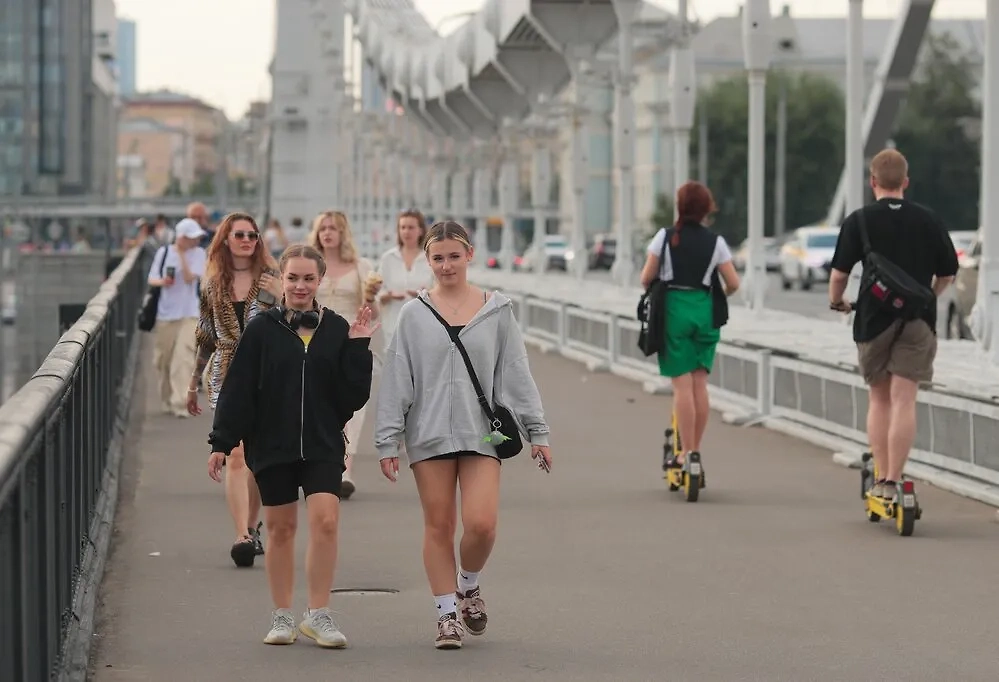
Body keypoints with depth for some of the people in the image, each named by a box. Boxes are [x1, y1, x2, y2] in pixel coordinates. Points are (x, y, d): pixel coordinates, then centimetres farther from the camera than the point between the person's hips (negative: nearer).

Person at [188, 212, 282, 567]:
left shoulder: (270, 278, 3)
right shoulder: (213, 284, 8)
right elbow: (206, 338, 17)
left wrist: (282, 297, -16)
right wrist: (193, 382, 21)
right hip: (228, 378, 0)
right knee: (235, 456, -12)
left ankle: (252, 527, 24)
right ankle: (243, 536, -19)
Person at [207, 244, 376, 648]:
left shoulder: (336, 329, 3)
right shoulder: (261, 330, -2)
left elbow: (354, 395, 1)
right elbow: (237, 390, -1)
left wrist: (358, 349, -9)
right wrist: (221, 443, -4)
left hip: (323, 446, 0)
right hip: (272, 445, 0)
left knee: (325, 521, -13)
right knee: (280, 527, 7)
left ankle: (318, 614, -4)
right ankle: (282, 617, 18)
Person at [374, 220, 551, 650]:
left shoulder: (496, 311, 5)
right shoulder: (414, 315, 3)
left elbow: (516, 373, 7)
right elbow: (396, 380, 4)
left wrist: (537, 431, 4)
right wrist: (387, 441, 0)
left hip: (481, 433, 0)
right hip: (429, 434, 0)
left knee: (481, 524, -12)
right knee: (438, 526, 4)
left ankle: (468, 585, 18)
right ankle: (447, 614, 15)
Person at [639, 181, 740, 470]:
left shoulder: (665, 237, -4)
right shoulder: (715, 242, 1)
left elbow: (646, 278, -3)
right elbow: (733, 283, 1)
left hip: (674, 310, -2)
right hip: (706, 312, 2)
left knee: (682, 384, -3)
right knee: (700, 382, 9)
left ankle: (686, 453, -6)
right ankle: (696, 449, 13)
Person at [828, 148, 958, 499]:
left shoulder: (859, 220, -3)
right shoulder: (929, 220, 3)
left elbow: (839, 274, -6)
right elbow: (947, 274, 10)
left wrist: (836, 301, 14)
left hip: (873, 319, 0)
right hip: (918, 321, 0)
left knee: (879, 400, 13)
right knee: (904, 401, -3)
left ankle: (881, 479, 13)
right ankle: (893, 481, -11)